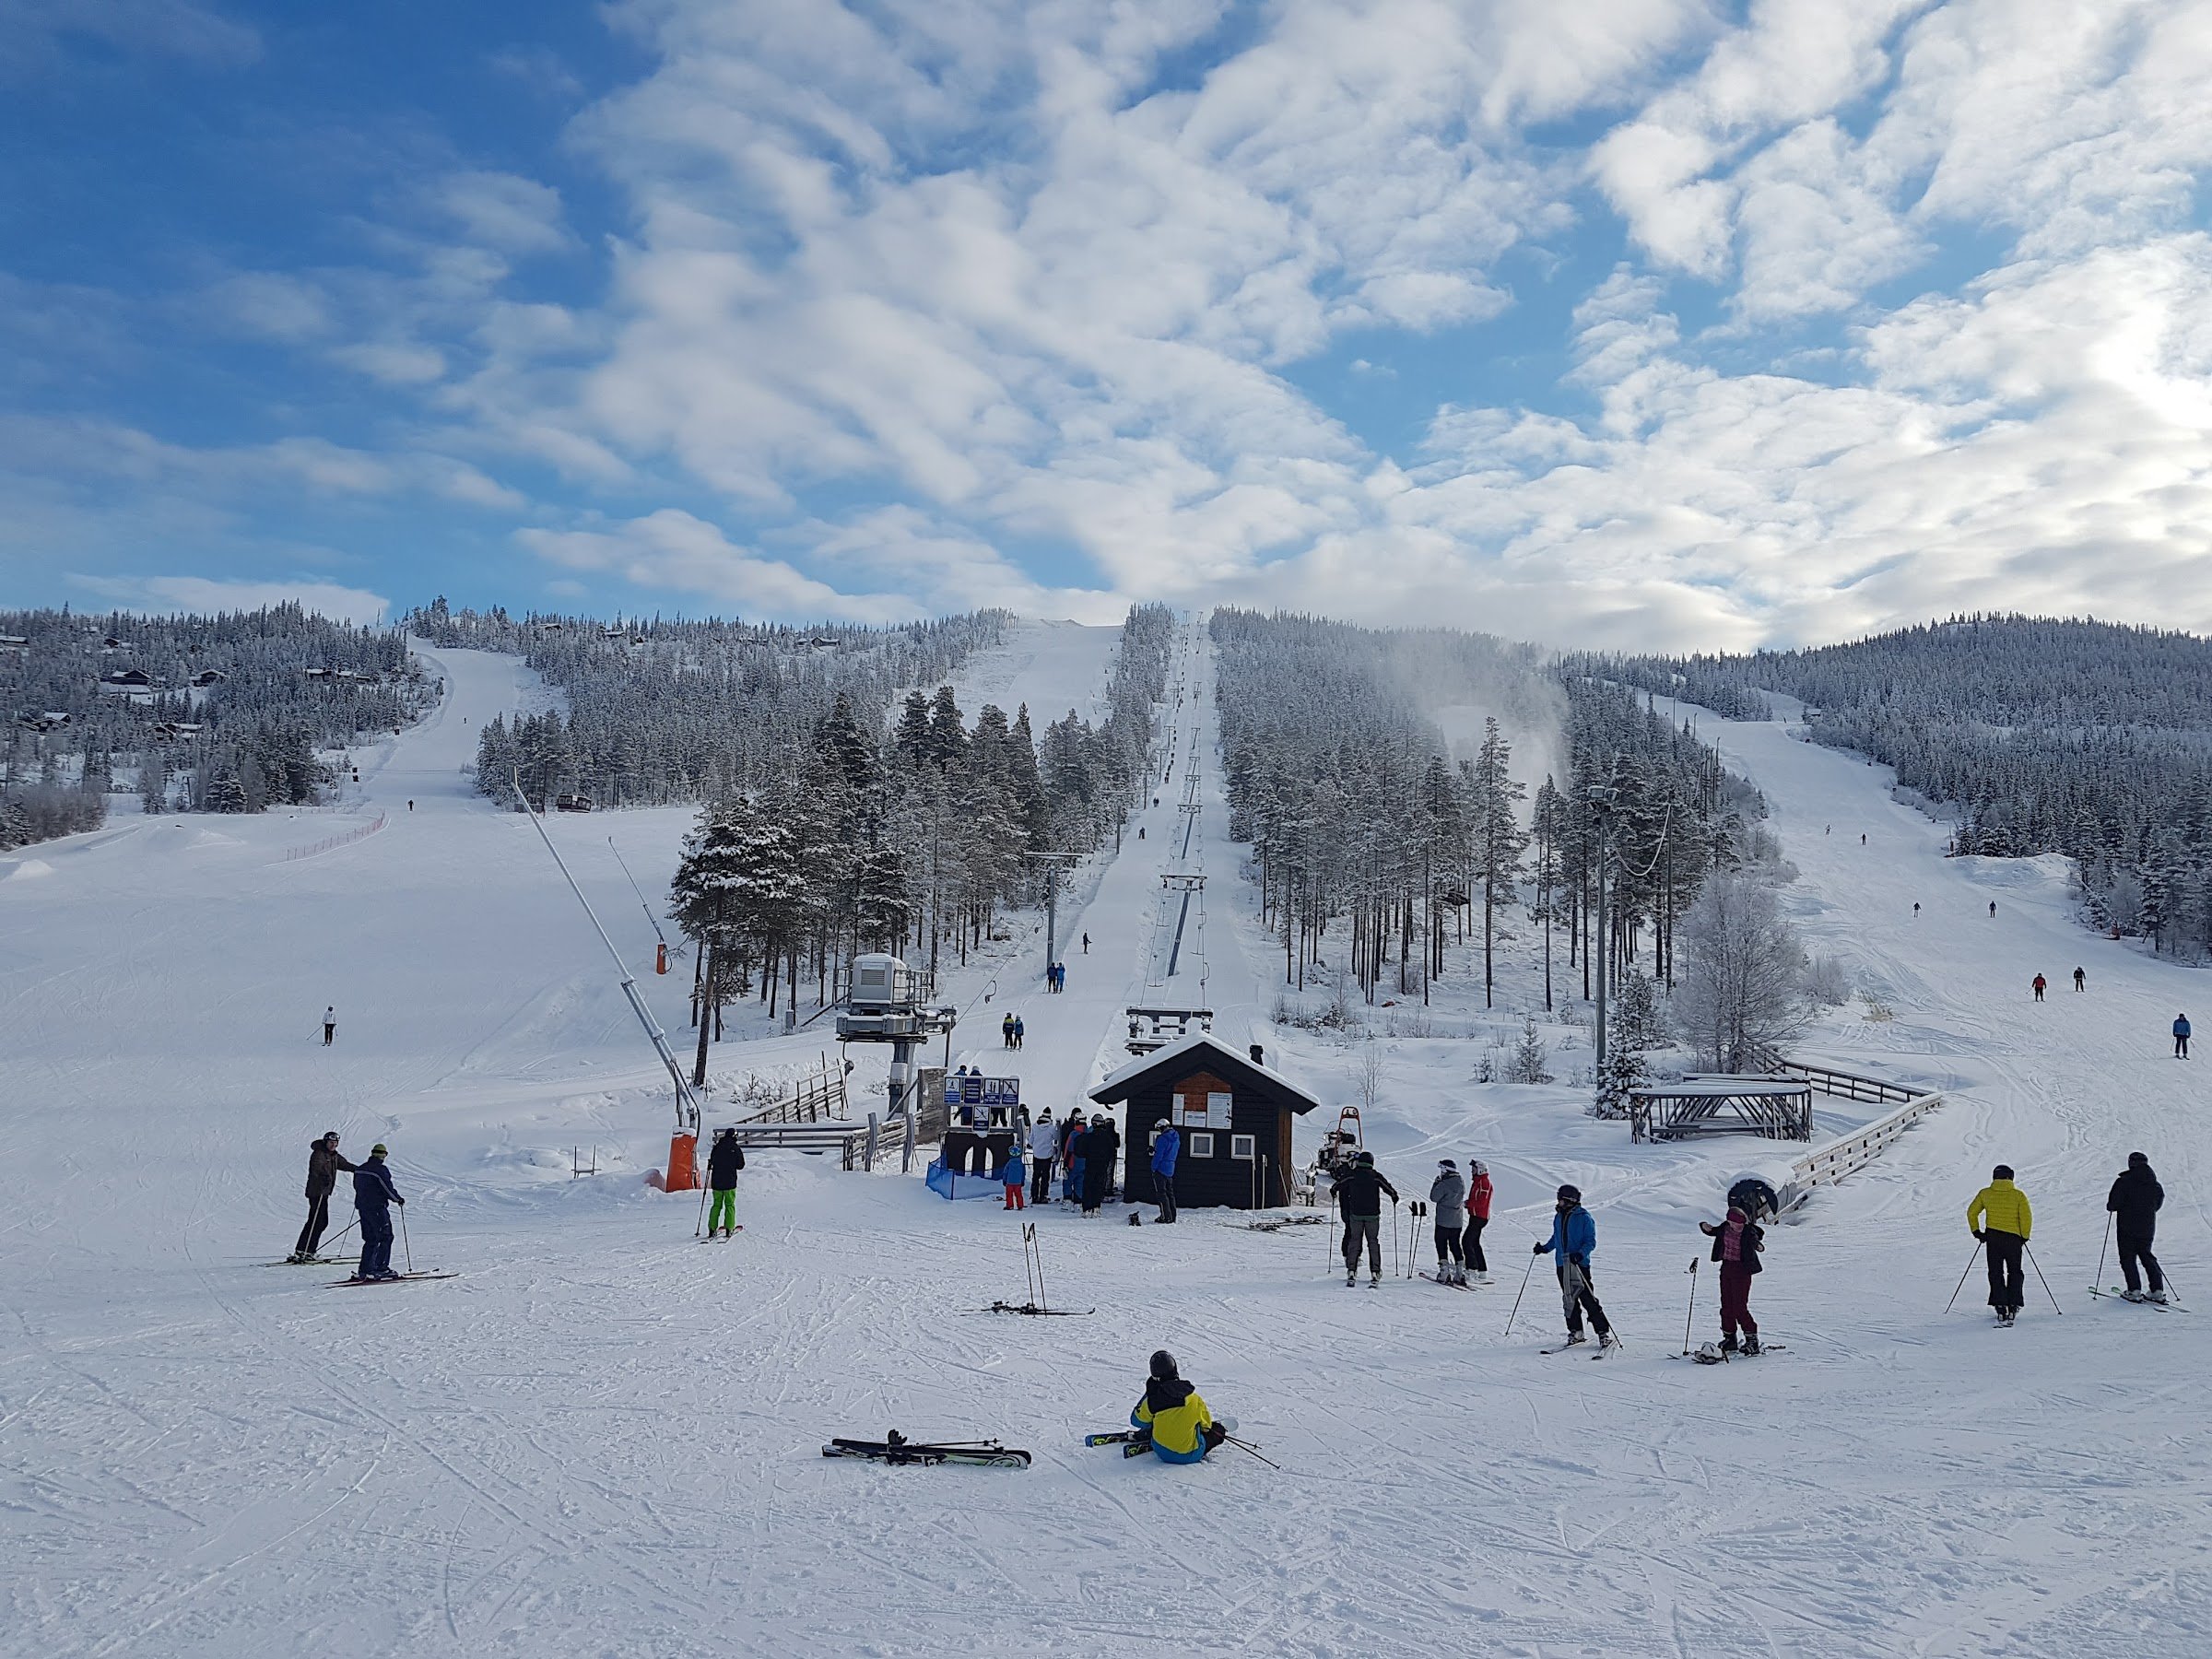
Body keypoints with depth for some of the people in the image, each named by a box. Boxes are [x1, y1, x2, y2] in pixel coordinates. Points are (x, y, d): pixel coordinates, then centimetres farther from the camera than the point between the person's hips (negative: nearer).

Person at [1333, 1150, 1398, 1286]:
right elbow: (1388, 1188, 4)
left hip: (1355, 1214, 0)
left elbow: (1338, 1184, 9)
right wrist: (1395, 1197, 25)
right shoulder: (1376, 1176, -4)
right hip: (1373, 1214, 0)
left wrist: (1333, 1193, 30)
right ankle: (1375, 1272, 0)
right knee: (1373, 1242, 6)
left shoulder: (1351, 1174, -2)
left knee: (1354, 1241, 8)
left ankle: (1351, 1271, 2)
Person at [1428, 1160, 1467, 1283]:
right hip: (1458, 1221, 7)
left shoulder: (1444, 1184, -20)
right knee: (1455, 1245, 14)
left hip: (1444, 1221, -7)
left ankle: (1445, 1272, -1)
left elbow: (1434, 1198, -13)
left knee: (1441, 1245, 3)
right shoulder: (1461, 1182, 3)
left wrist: (1436, 1184, 0)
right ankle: (1461, 1273, 10)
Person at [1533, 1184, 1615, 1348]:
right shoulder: (1558, 1217, 10)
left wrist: (1580, 1254, -25)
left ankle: (1604, 1333, -1)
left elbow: (1591, 1242, -10)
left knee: (1588, 1299, -8)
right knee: (1569, 1299, 8)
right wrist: (1544, 1247, 13)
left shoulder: (1583, 1217, -9)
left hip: (1580, 1264, -6)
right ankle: (1576, 1332, 18)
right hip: (1562, 1265, 6)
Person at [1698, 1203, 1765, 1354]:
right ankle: (1729, 1339, 23)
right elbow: (1713, 1232, 17)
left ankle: (1752, 1339, 6)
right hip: (1726, 1267, 7)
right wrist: (1706, 1227, -4)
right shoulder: (1725, 1227, 2)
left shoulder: (1749, 1232, -15)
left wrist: (1758, 1245, -55)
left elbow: (1754, 1240, -32)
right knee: (1726, 1305, 11)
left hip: (1741, 1269, -6)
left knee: (1739, 1307, -8)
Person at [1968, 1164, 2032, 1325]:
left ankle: (2001, 1308, -3)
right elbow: (2027, 1217, -9)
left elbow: (1972, 1212, 3)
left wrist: (1977, 1232, 12)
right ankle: (2013, 1307, 12)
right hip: (2014, 1238, -1)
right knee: (2014, 1272, 15)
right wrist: (2024, 1236, 3)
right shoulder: (2018, 1195, -3)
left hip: (1992, 1237, 1)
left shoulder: (1985, 1194, 2)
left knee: (1996, 1272, 7)